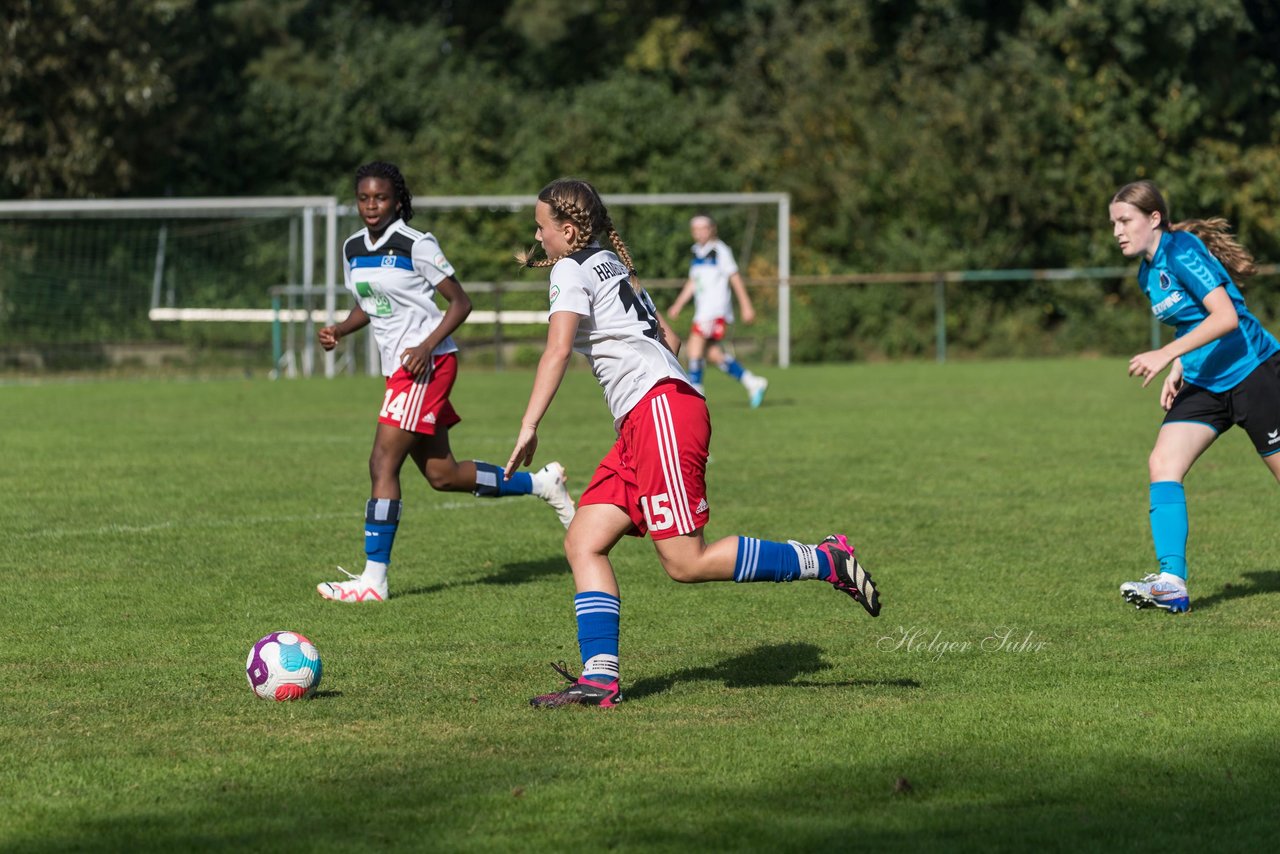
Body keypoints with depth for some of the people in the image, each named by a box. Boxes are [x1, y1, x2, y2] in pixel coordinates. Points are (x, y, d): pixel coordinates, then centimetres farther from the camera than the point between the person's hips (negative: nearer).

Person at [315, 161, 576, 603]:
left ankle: (374, 579, -13)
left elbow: (460, 302, -8)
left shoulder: (416, 245, -10)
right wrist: (339, 330, 3)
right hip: (398, 367, 8)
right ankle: (541, 484, 29)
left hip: (427, 363, -8)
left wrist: (427, 346, -21)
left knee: (383, 463, -14)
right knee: (442, 474, 10)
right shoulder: (353, 248, 11)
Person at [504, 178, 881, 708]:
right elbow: (669, 339, 27)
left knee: (686, 562, -13)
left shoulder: (571, 270, -2)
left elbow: (558, 349, -16)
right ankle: (599, 677, -8)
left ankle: (825, 561, -9)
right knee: (583, 543, 2)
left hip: (662, 408, -10)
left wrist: (529, 427, -20)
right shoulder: (615, 267, 25)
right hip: (639, 426, 10)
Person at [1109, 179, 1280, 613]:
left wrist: (1167, 355, -28)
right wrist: (1177, 372, 8)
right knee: (1163, 463, -11)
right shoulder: (1147, 274, 10)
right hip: (1204, 382, 8)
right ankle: (1172, 582, -18)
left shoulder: (1183, 252, -17)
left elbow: (1225, 317, -26)